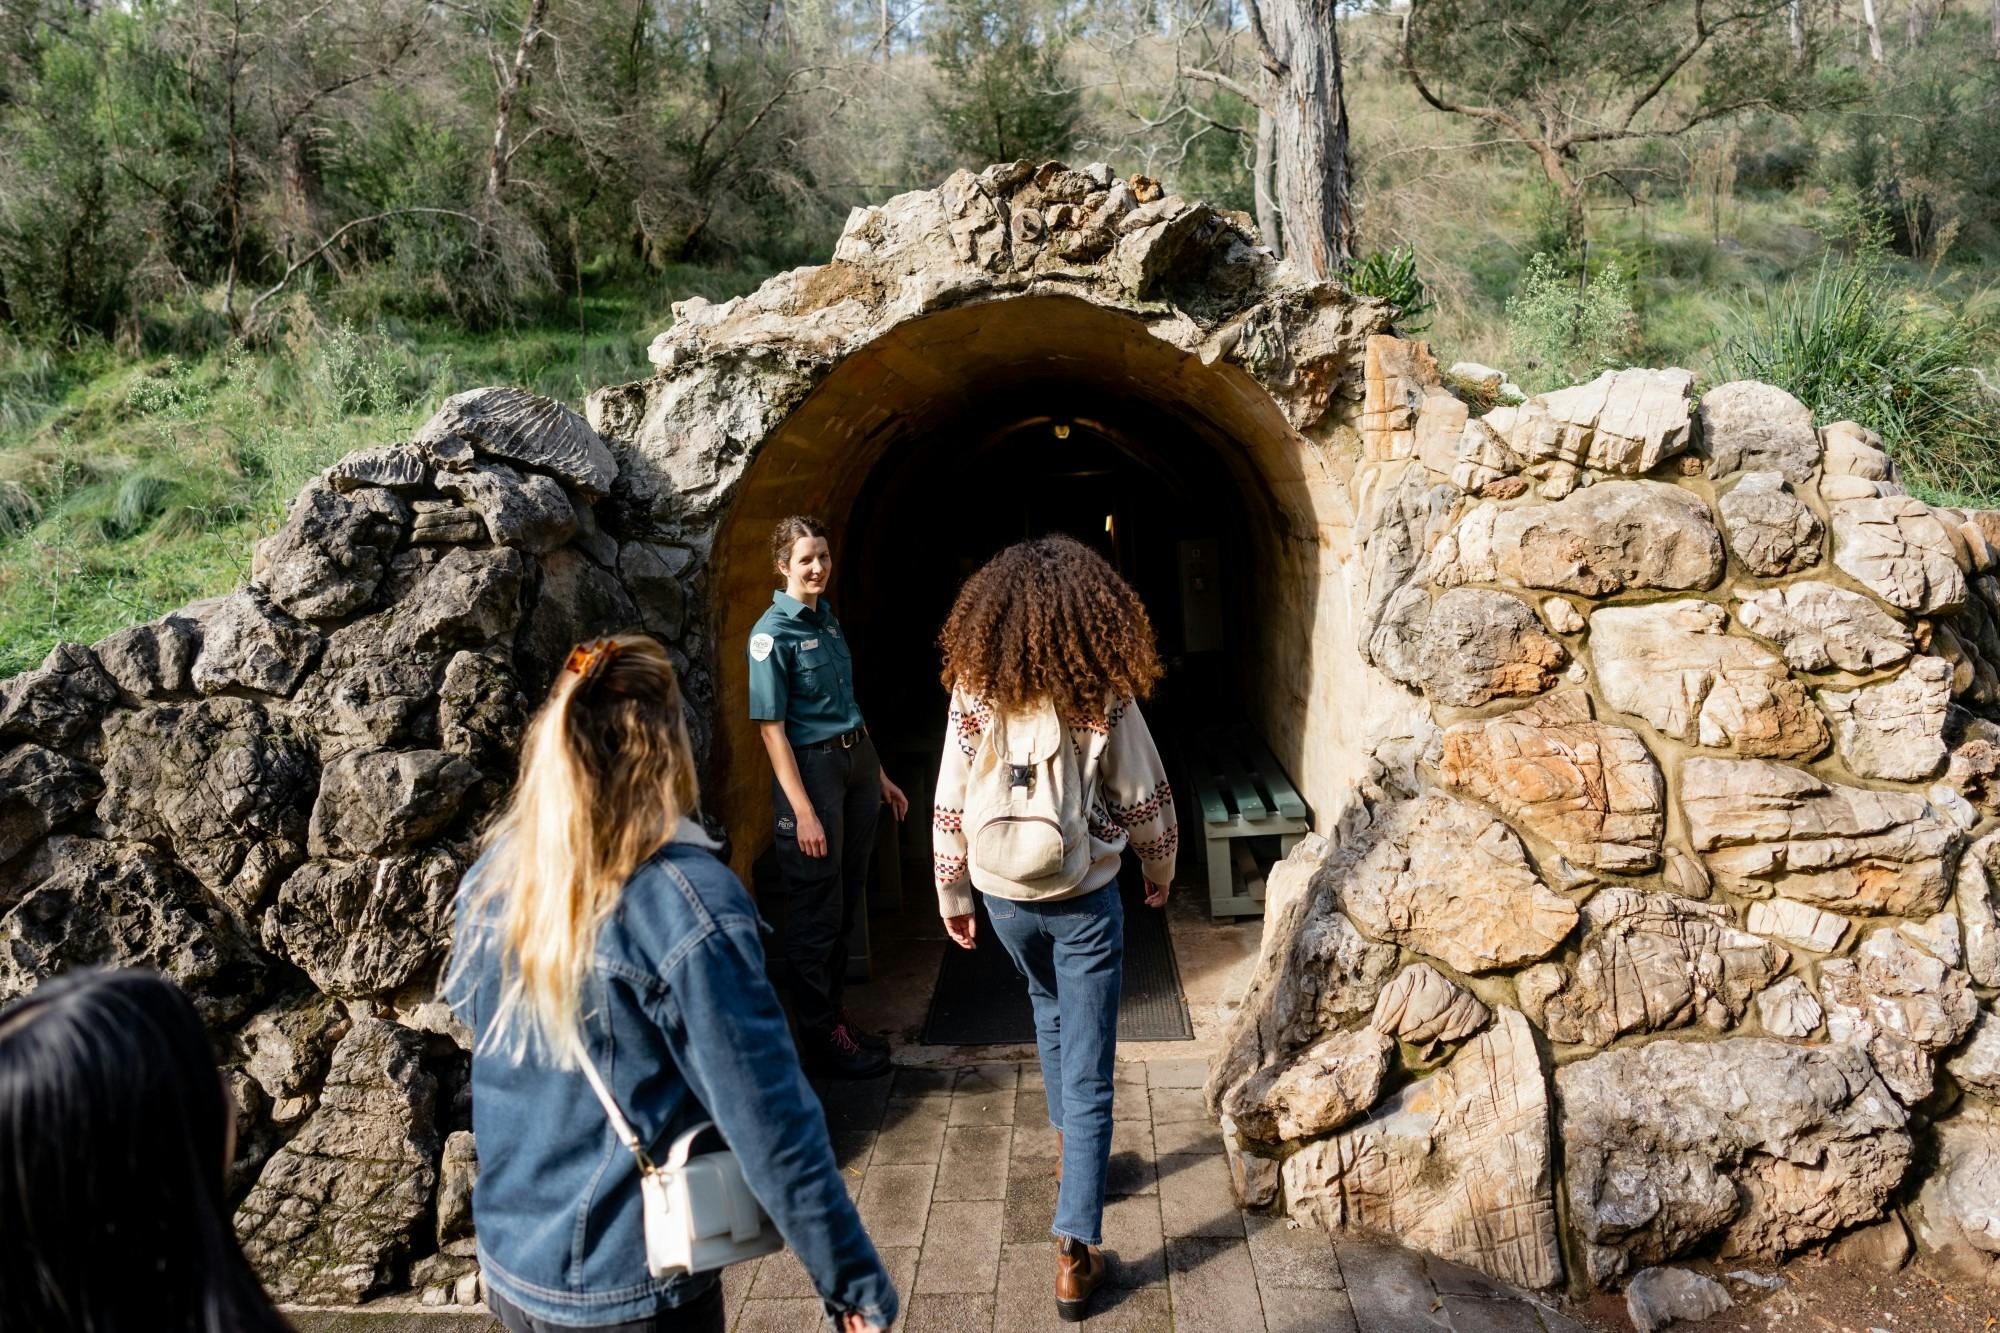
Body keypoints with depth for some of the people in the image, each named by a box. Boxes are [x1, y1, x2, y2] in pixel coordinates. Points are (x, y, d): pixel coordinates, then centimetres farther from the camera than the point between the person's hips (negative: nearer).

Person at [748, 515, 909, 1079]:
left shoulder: (828, 617, 10)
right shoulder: (772, 633, -13)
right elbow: (772, 728, -15)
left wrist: (879, 776, 17)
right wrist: (803, 811, -19)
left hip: (857, 759, 8)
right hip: (811, 767, -8)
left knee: (847, 900, 15)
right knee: (817, 908, 2)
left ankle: (836, 1015, 29)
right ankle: (823, 1038, 14)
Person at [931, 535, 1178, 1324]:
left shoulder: (973, 691, -11)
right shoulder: (1105, 697, -16)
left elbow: (950, 806, -5)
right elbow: (1145, 802, -7)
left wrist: (951, 894, 8)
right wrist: (1160, 873, 11)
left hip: (1004, 898, 3)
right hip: (1084, 901, -3)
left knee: (1051, 1013, 31)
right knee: (1088, 1071, 4)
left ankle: (1071, 1151, 47)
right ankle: (1075, 1252, 6)